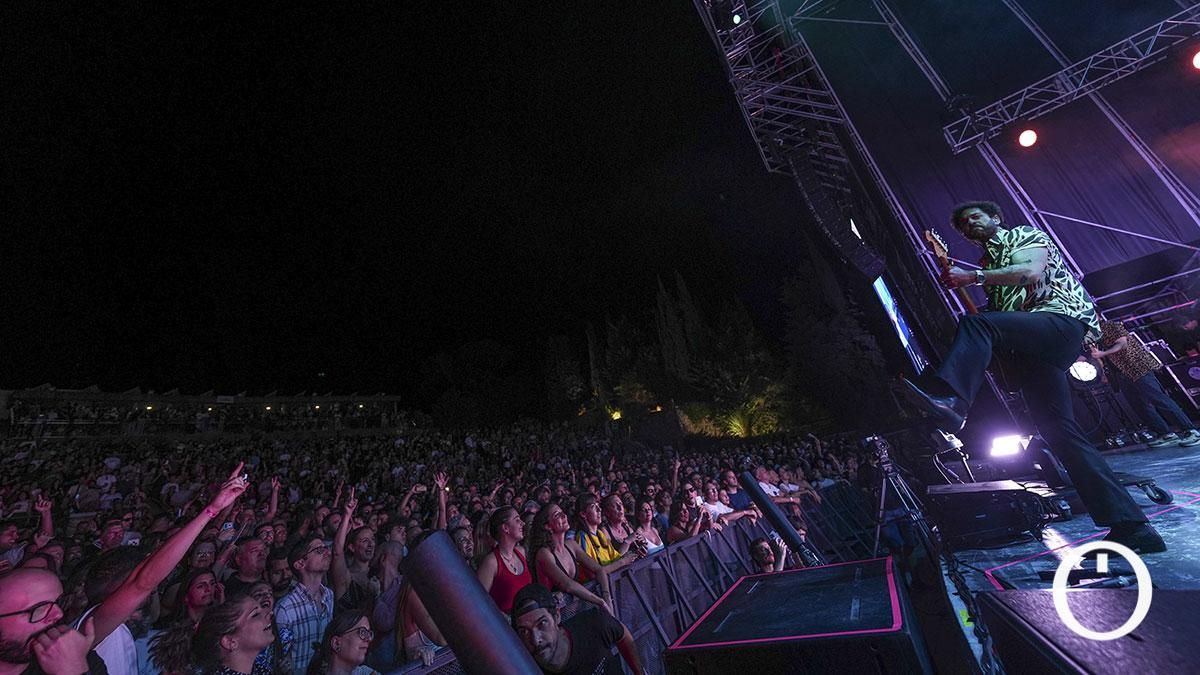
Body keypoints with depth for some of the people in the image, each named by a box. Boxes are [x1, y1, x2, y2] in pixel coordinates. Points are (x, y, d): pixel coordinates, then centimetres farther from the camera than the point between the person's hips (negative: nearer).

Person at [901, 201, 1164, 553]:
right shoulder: (988, 263, 32)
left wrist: (974, 276, -17)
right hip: (1033, 346, 7)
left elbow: (1031, 271, -10)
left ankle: (949, 400, -56)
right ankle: (1130, 525, 1)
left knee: (976, 325, -36)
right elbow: (991, 314, 24)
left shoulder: (1024, 234, 14)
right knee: (1058, 430, -2)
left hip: (1063, 319, -7)